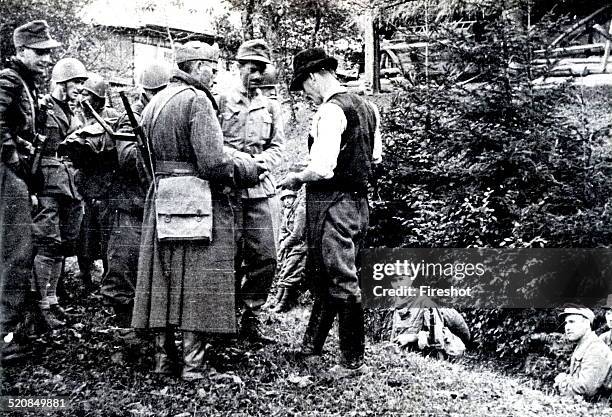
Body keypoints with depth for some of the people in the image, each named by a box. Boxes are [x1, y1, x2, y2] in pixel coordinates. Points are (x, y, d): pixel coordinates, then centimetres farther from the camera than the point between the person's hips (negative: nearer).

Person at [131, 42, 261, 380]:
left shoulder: (154, 102, 15)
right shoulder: (197, 100, -11)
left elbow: (150, 157, 16)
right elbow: (213, 163, -20)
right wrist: (248, 170, -2)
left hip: (161, 198, 8)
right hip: (198, 201, -8)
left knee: (164, 282, 12)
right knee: (198, 285, -1)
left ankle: (163, 358, 20)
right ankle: (193, 364, 3)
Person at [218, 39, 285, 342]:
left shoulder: (271, 107, 18)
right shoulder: (221, 102, 6)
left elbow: (278, 148, 12)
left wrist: (261, 162, -9)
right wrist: (238, 161, -16)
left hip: (262, 190, 3)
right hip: (229, 190, -3)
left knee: (265, 258, 0)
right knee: (230, 257, -1)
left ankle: (251, 318, 13)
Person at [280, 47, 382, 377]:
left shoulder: (330, 110, -16)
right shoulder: (366, 107, 11)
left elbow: (323, 169, -23)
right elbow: (375, 156, 21)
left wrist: (297, 178, -5)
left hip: (332, 202, -9)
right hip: (359, 201, 9)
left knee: (342, 281, -2)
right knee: (323, 274, 19)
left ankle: (353, 361, 7)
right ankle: (312, 343, 31)